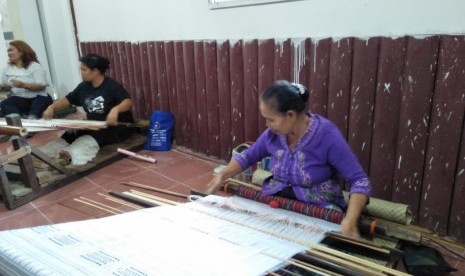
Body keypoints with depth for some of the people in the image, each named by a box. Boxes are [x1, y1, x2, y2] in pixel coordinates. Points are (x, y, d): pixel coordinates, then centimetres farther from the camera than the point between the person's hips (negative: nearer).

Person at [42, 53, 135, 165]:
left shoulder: (112, 85, -12)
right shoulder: (83, 87, 9)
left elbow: (128, 102, -26)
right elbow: (68, 99, 18)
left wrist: (116, 109, -47)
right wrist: (52, 107, 0)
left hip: (117, 128, -7)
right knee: (68, 136, -18)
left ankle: (72, 155, -47)